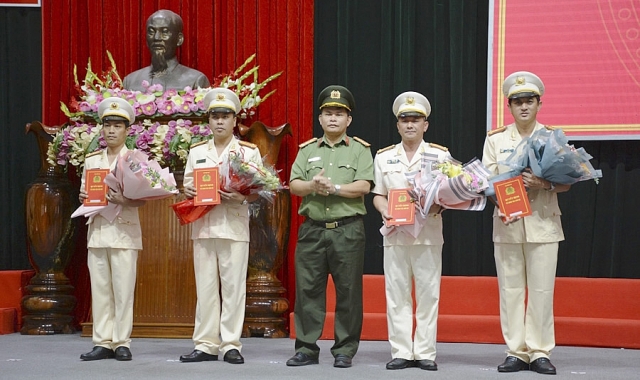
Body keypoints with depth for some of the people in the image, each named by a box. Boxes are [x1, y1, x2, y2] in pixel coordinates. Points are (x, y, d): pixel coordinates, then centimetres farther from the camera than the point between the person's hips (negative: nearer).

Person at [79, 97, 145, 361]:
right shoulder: (91, 160, 14)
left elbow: (142, 199, -3)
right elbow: (83, 194, 18)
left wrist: (123, 201, -23)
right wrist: (83, 197, -5)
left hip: (124, 231, -4)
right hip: (97, 230, 4)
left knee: (123, 290, -4)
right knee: (99, 289, 3)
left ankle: (122, 343, 1)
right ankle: (103, 342, 7)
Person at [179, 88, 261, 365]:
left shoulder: (249, 152, 5)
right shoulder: (196, 152, 15)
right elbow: (187, 187, 15)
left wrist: (243, 196, -18)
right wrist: (188, 191, -8)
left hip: (234, 227, -3)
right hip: (203, 226, 3)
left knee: (233, 287, -2)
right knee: (205, 287, 3)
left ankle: (231, 344, 3)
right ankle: (205, 345, 7)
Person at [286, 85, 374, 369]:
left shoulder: (359, 150, 6)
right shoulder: (307, 150, 14)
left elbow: (364, 186, -7)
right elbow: (293, 185, 4)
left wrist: (334, 187, -16)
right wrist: (312, 186, -16)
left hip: (348, 230, -2)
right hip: (312, 229, 3)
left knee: (347, 292, 0)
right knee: (308, 289, 2)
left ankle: (344, 351, 8)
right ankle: (306, 348, 9)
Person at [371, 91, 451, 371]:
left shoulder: (440, 155, 6)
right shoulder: (384, 157, 12)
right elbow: (378, 194, 12)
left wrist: (438, 206, -14)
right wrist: (384, 210, -8)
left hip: (428, 233, -1)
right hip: (395, 233, 2)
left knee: (428, 294, 0)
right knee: (396, 293, 2)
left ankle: (425, 352, 5)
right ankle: (401, 352, 7)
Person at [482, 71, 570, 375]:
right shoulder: (495, 139, 9)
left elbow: (566, 182, 2)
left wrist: (543, 183, -19)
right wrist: (501, 207, -13)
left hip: (542, 223, -1)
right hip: (506, 225, 1)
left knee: (541, 290, -3)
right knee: (510, 289, 1)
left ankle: (540, 353, 4)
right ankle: (516, 352, 7)